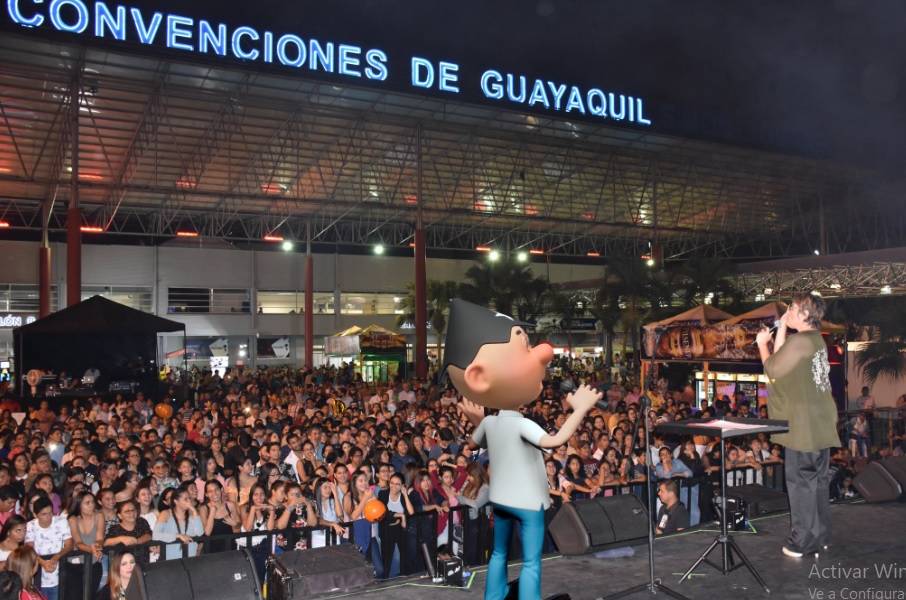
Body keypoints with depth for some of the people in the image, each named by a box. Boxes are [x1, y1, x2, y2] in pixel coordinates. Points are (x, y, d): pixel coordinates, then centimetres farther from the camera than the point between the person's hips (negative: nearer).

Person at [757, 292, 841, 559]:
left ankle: (803, 542, 5)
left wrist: (762, 343, 3)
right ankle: (820, 536, 25)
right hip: (820, 424, 9)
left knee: (801, 481, -2)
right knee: (818, 480, 15)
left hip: (803, 426, -9)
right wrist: (780, 331, 14)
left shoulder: (800, 340, -17)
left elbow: (772, 370, -12)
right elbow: (782, 363, 14)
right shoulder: (815, 340, 13)